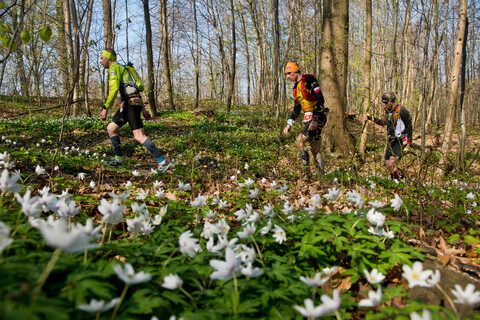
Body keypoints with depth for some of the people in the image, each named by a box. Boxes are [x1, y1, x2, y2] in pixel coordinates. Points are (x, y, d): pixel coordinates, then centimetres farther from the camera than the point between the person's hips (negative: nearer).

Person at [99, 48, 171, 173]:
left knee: (139, 136, -14)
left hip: (130, 103, -10)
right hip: (130, 104, 10)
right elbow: (134, 89, 27)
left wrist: (105, 108, -20)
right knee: (111, 129, 16)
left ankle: (162, 161, -14)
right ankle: (118, 158, 23)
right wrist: (143, 109, 25)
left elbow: (114, 89, -21)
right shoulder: (121, 69, 27)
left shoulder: (114, 68, -5)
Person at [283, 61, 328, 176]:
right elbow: (297, 109, 21)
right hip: (308, 119, 9)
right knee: (316, 149, 8)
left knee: (300, 142, -17)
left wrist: (314, 119, -25)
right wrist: (289, 125, 15)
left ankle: (307, 172, -13)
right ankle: (322, 174, 13)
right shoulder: (296, 88, 17)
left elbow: (320, 100, -17)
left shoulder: (309, 79, -9)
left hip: (318, 116, -8)